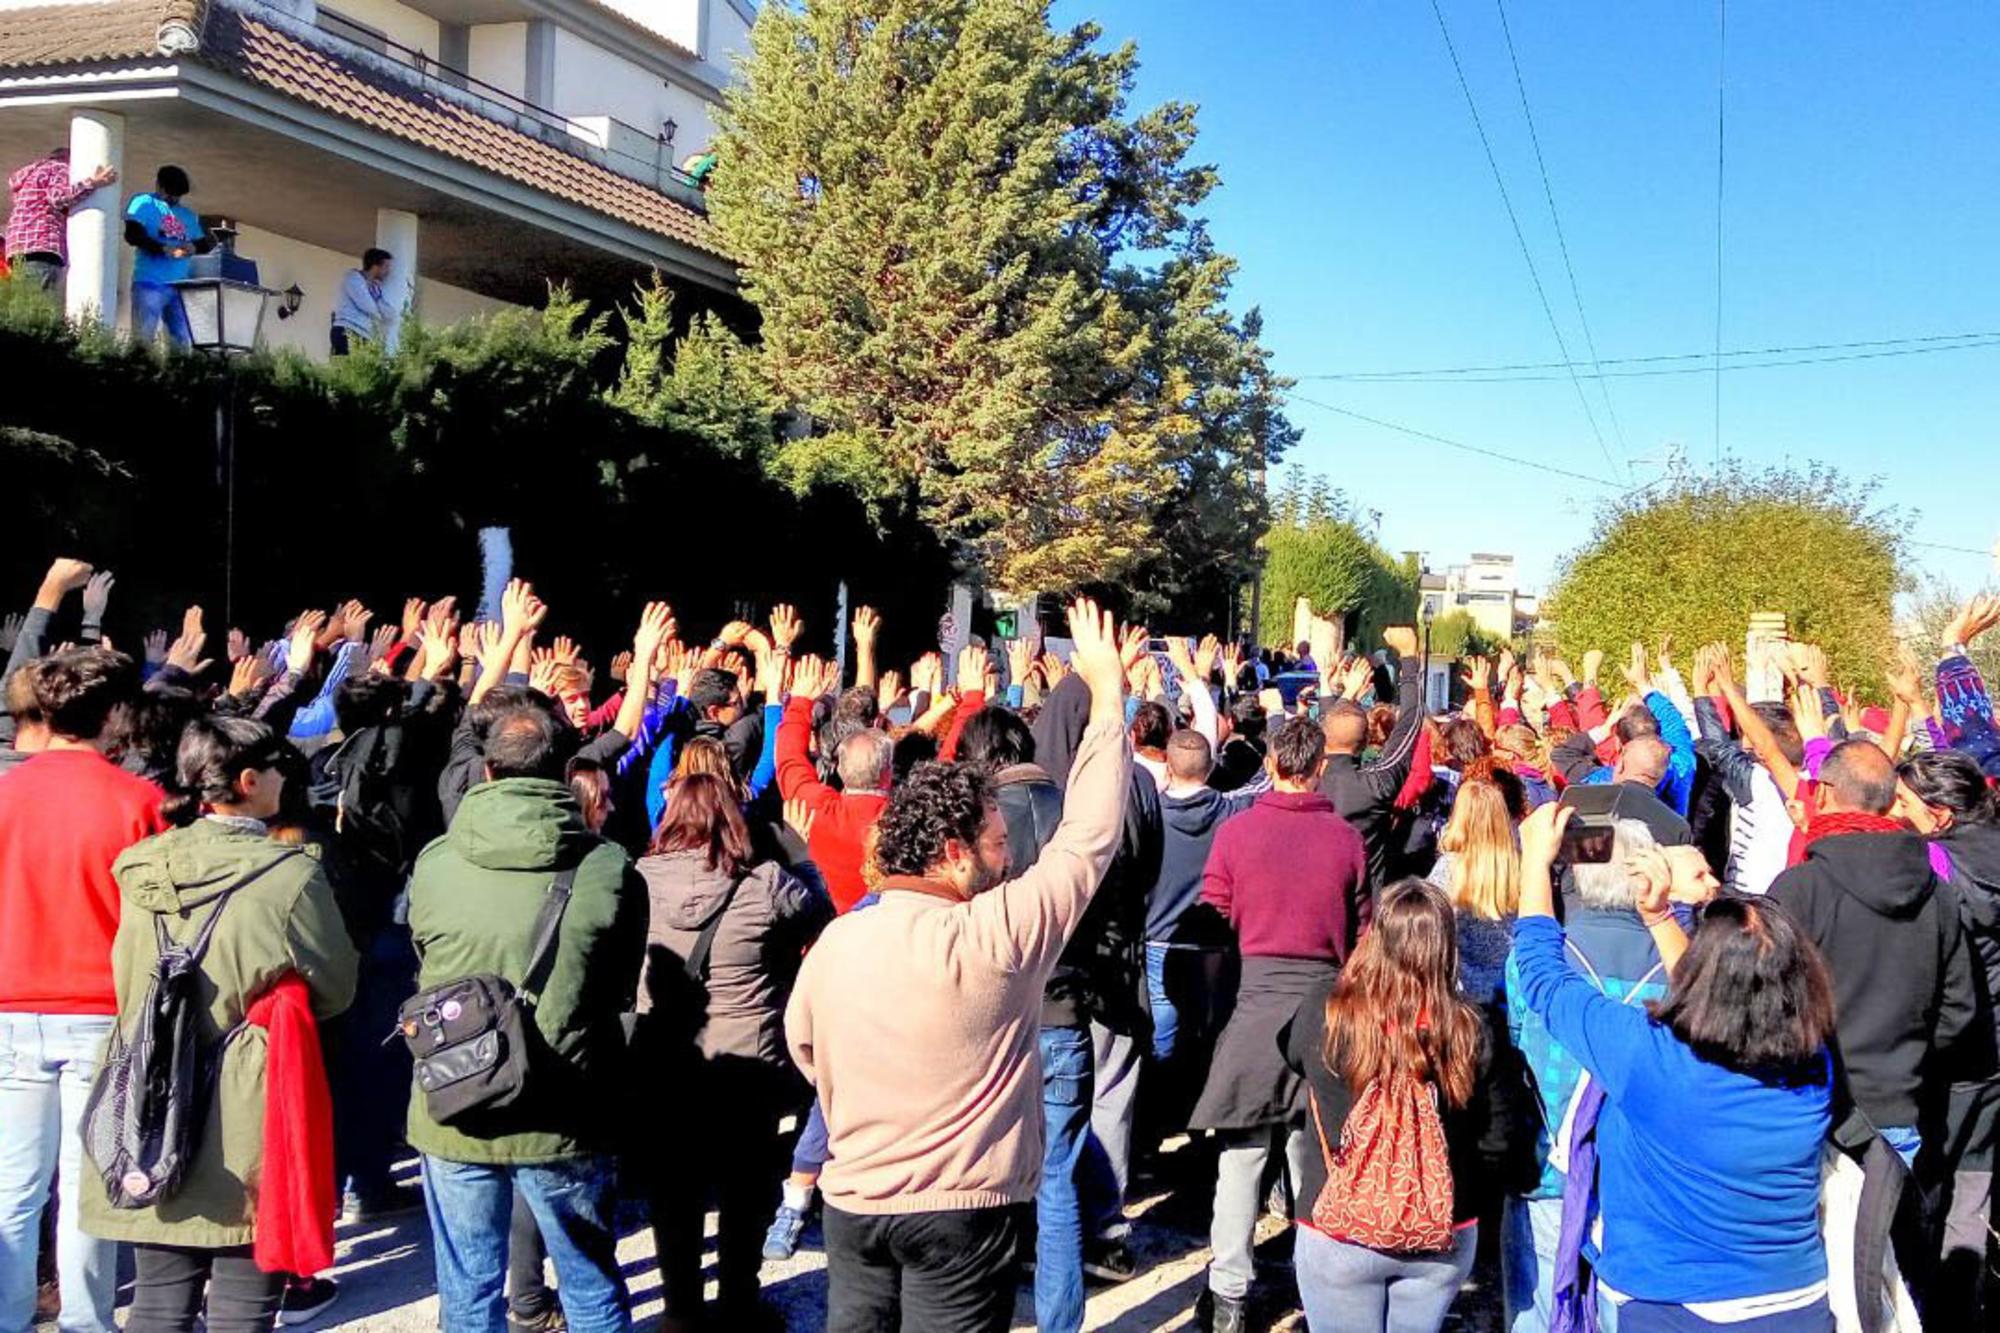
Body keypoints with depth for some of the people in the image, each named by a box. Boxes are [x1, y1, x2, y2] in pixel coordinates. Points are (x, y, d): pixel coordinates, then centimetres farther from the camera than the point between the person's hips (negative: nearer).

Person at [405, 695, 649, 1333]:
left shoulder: (434, 864, -10)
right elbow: (622, 992, 1)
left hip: (454, 1114, 1)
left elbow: (426, 973, 7)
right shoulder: (611, 871, -14)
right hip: (565, 1120, -1)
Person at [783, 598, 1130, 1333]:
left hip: (852, 1200, 5)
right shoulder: (996, 935, -18)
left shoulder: (834, 942, -2)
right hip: (963, 1208, -5)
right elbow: (1088, 836, -12)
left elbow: (804, 1047, 13)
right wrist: (1108, 696, -4)